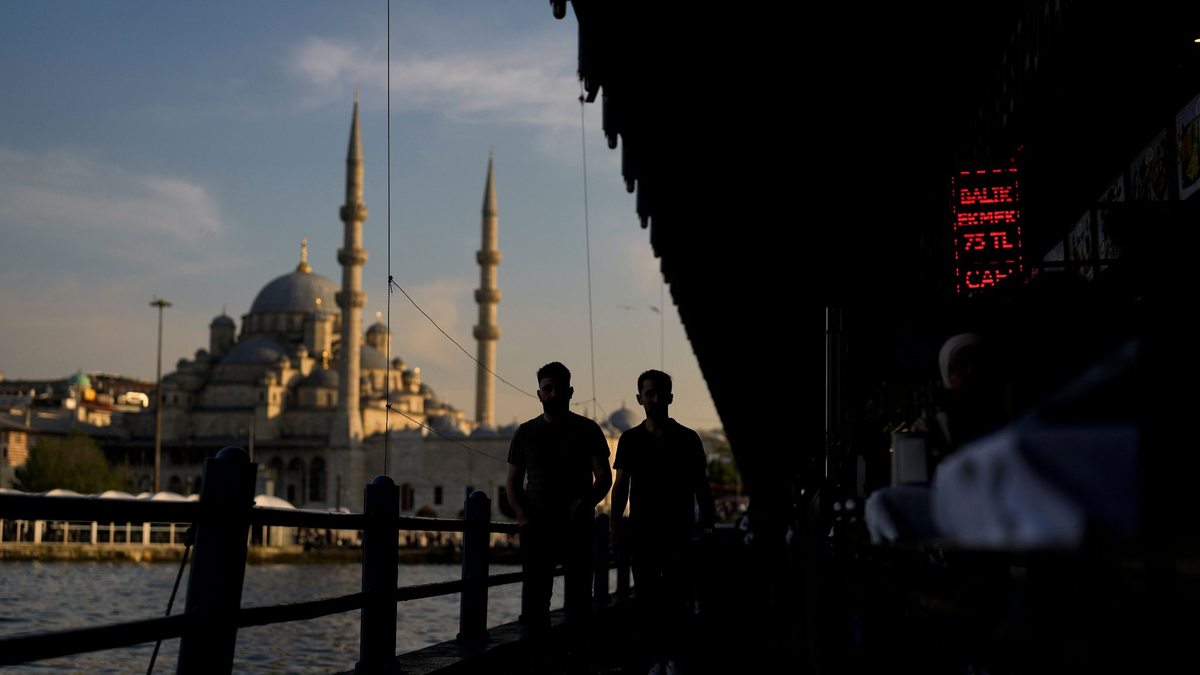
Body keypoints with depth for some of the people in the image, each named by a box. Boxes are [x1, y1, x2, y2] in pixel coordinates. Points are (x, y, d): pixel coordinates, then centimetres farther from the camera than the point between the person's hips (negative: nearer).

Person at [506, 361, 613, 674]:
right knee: (534, 597, -5)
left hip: (578, 528, -1)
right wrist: (523, 517, -5)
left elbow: (604, 476, 1)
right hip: (538, 528, 1)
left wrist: (588, 500, -20)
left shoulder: (587, 430, 6)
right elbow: (513, 483, 12)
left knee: (578, 598, 1)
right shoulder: (525, 433, 10)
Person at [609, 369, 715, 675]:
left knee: (675, 597, -5)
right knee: (648, 598, 2)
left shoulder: (687, 439, 5)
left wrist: (708, 524, -1)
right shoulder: (630, 440, 9)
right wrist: (615, 523, -1)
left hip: (677, 531, -2)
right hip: (642, 531, 2)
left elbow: (701, 485, 7)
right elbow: (621, 484, 9)